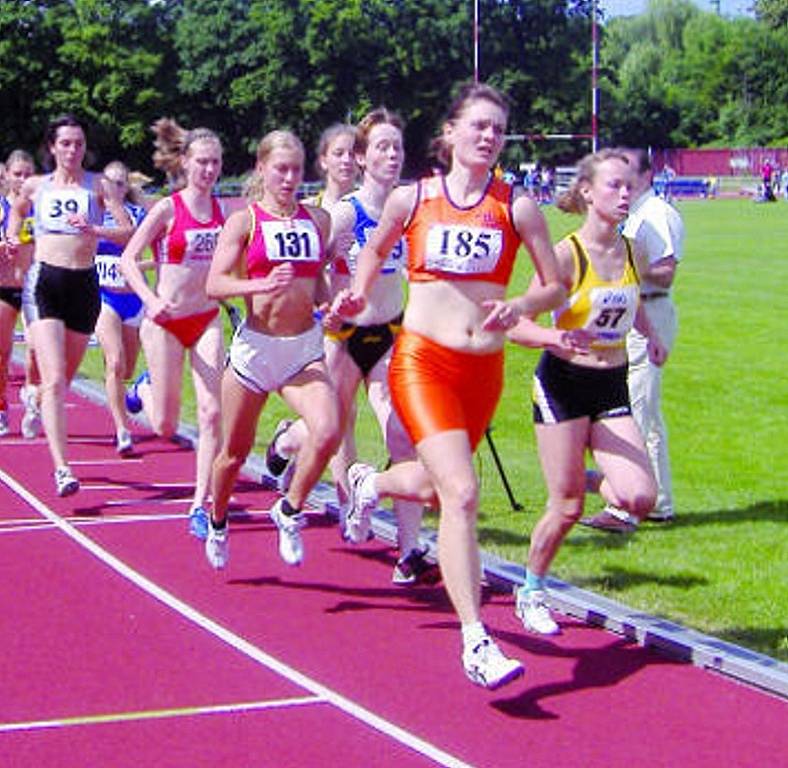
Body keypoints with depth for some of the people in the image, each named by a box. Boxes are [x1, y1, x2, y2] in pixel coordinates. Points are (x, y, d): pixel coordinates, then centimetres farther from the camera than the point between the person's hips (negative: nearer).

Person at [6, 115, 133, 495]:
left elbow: (129, 231, -7)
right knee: (54, 380, -14)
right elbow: (17, 210, 31)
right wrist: (13, 238, 13)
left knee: (65, 380, 13)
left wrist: (95, 230, -23)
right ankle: (61, 468, -21)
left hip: (84, 284, 1)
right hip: (43, 282, -1)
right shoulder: (35, 186, 8)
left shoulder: (99, 186, 3)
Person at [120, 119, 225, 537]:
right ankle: (145, 388, 38)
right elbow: (128, 259, -10)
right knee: (166, 426, 3)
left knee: (211, 413, -9)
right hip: (166, 322, -3)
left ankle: (200, 504, -1)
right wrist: (151, 300, -24)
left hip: (207, 320, 3)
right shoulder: (167, 209, -10)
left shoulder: (220, 209, 3)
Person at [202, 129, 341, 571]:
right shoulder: (244, 221, -3)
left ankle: (290, 512, 1)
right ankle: (218, 523, 39)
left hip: (305, 348, 2)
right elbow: (215, 284, -13)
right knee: (235, 452, 11)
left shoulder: (318, 220, 8)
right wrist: (264, 285, -28)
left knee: (328, 432, -23)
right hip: (256, 346, -2)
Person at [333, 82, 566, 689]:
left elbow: (556, 286, 5)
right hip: (421, 360, -3)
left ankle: (371, 485, 56)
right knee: (461, 492, -19)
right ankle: (475, 640, -17)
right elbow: (376, 251, 21)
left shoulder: (516, 207, 0)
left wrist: (520, 308, -14)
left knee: (433, 487, 19)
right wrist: (356, 295, 3)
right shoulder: (411, 200, 1)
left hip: (484, 368, 3)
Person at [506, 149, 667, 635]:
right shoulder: (566, 255, -13)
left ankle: (597, 479, 22)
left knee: (641, 499, -12)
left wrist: (651, 335, 12)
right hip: (564, 383, -4)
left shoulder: (634, 253, 3)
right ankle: (531, 592, 22)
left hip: (613, 388, 5)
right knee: (567, 508, -2)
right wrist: (554, 338, -32)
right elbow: (516, 323, -15)